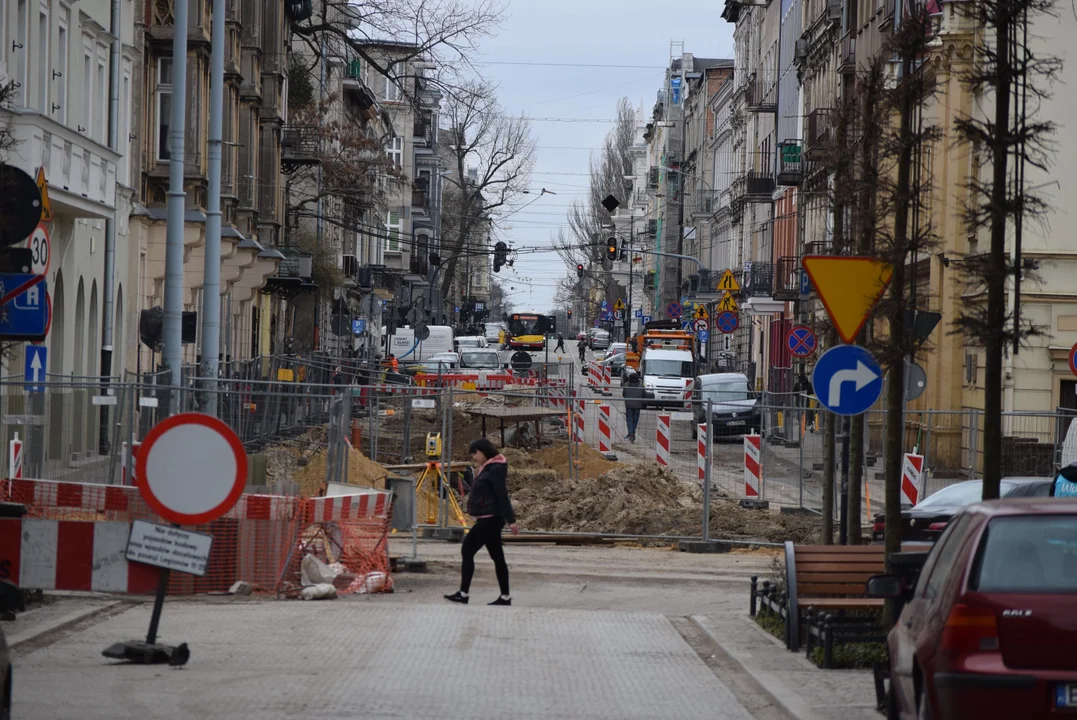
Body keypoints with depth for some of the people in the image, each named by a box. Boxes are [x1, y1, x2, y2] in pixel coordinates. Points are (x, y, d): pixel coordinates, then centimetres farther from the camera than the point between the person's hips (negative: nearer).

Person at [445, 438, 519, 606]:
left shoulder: (495, 469, -13)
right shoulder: (487, 468, 15)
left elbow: (502, 496, -18)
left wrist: (511, 520, -22)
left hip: (489, 518, -10)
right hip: (488, 519, 10)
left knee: (467, 550, -9)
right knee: (497, 556, 9)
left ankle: (463, 594, -9)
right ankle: (505, 597, 11)